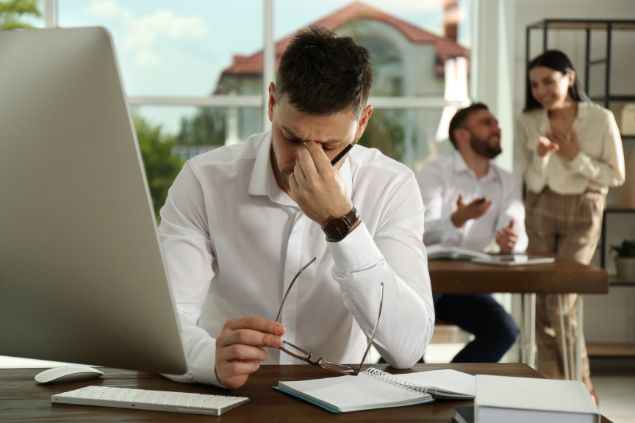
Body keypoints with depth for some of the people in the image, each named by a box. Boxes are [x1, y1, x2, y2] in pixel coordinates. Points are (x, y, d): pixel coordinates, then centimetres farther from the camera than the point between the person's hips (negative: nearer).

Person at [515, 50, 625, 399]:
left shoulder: (601, 120, -8)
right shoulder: (527, 122, -1)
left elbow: (616, 176, -1)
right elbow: (532, 182, -2)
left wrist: (577, 158, -14)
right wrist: (541, 156, -22)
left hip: (582, 214, -3)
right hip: (541, 211, 3)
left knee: (560, 304, -9)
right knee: (542, 302, 2)